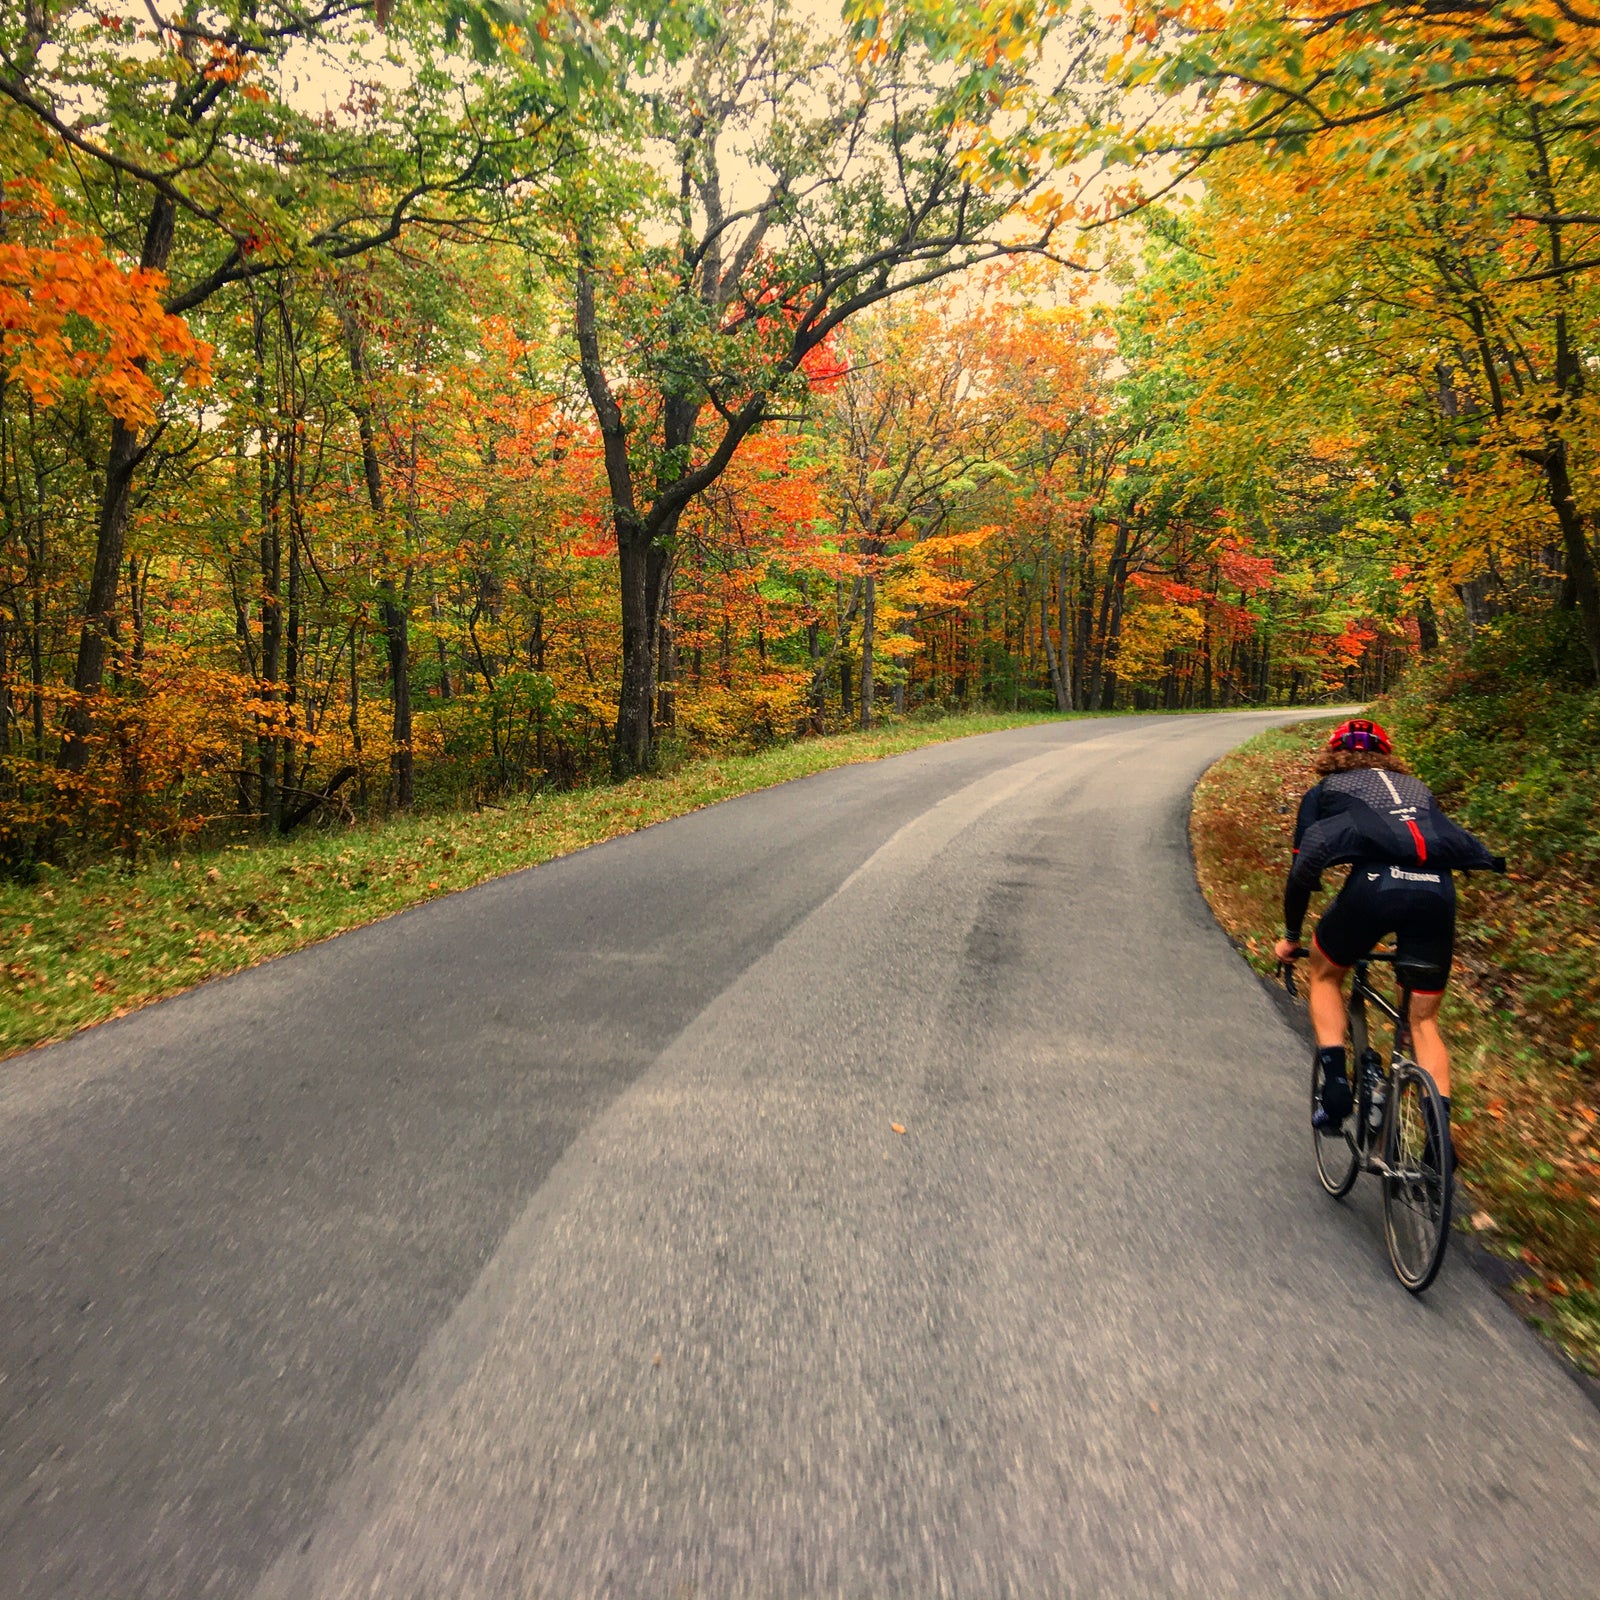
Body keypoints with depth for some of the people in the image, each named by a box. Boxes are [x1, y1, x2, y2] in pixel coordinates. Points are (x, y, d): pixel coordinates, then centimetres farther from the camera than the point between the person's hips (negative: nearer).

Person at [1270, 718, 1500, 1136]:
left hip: (1373, 882, -3)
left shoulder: (1324, 791, 25)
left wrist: (1290, 937, 31)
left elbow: (1302, 869, 20)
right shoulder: (1417, 788, 34)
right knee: (1424, 1020, 17)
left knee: (1325, 974, 24)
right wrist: (1409, 936, 48)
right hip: (1438, 888, 3)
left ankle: (1335, 1086, 15)